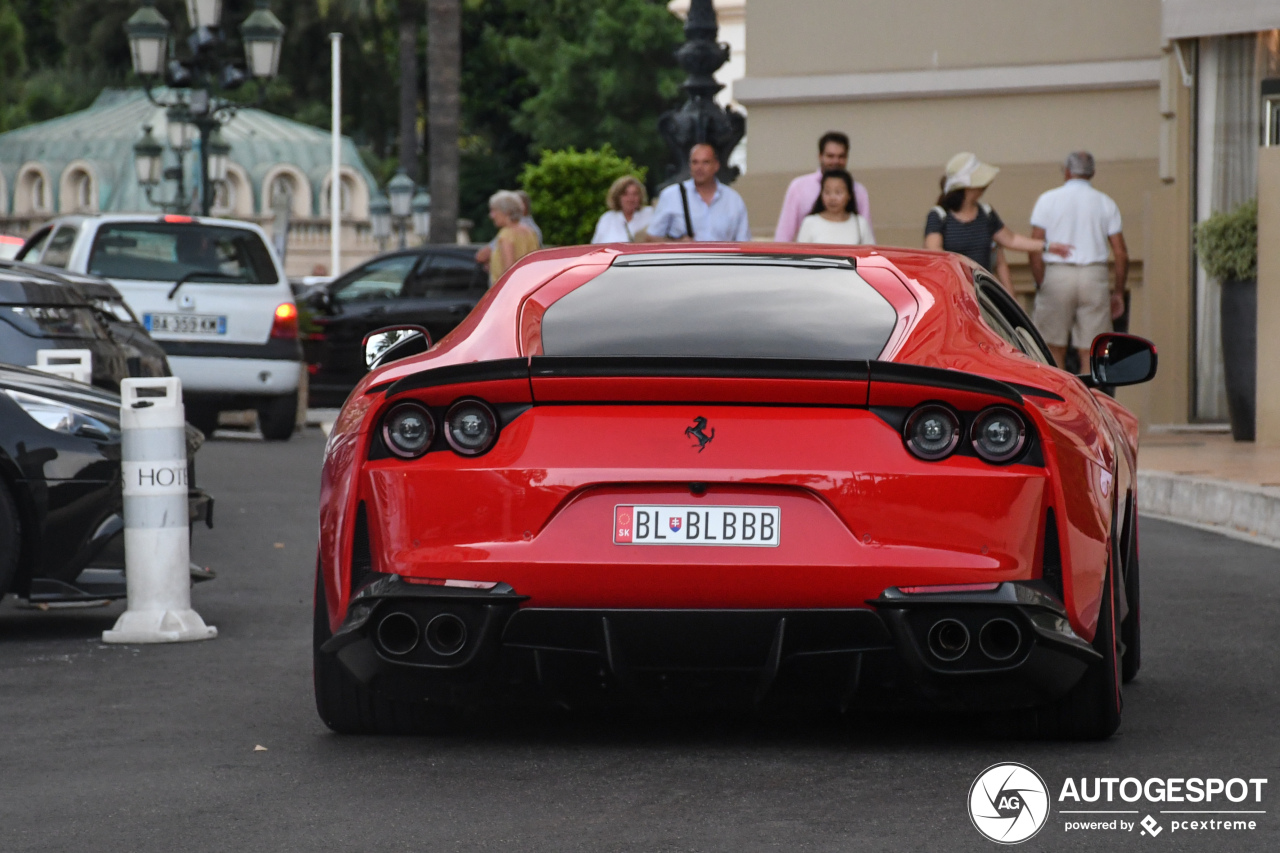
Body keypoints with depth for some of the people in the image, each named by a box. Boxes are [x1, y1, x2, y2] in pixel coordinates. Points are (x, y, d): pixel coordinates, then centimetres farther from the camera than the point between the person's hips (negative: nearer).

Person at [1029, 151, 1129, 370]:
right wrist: (1118, 292, 12)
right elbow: (1121, 254, 4)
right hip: (1094, 276, 1)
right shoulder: (1106, 203, 8)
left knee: (1055, 348, 7)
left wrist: (1040, 284, 2)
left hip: (1056, 276, -1)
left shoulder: (1047, 200, 4)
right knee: (1091, 351, 2)